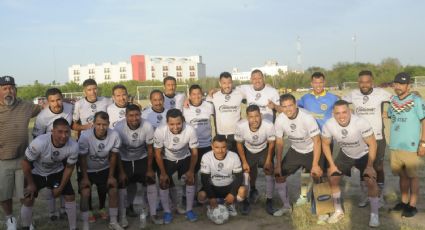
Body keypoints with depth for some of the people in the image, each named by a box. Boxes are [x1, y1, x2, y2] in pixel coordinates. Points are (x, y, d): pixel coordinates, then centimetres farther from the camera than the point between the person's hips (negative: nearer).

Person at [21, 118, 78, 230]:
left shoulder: (73, 147, -31)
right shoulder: (39, 143, -39)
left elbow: (69, 168, -12)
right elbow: (26, 162, -21)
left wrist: (61, 187, -5)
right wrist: (31, 183, -10)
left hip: (57, 172, 2)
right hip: (36, 172, -2)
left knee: (70, 197, -2)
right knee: (28, 201, -5)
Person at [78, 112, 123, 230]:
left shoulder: (114, 135, -24)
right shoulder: (85, 136, -31)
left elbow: (113, 156, -9)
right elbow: (82, 158, -17)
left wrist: (111, 176, -4)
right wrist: (85, 177, -12)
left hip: (104, 169, 3)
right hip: (87, 170, -2)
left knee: (114, 191, -2)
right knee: (85, 194, -15)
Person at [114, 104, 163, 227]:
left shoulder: (147, 127, -24)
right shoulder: (119, 127, -27)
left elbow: (150, 149, -10)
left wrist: (150, 169, -6)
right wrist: (121, 171, -13)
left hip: (141, 158, 1)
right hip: (124, 160, -1)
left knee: (151, 182, -5)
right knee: (122, 185, -7)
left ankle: (153, 214, 10)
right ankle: (122, 216, 12)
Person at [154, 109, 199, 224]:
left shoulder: (190, 130, -34)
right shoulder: (159, 131, -34)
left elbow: (194, 152, -18)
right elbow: (158, 153, -17)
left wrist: (191, 170, -13)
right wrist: (163, 173, -12)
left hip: (185, 158, 1)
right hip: (167, 160, 0)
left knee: (191, 180, -10)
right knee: (163, 183, -8)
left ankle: (189, 210, 9)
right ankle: (167, 212, 13)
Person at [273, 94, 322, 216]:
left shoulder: (307, 118, -30)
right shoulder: (279, 120, -17)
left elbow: (317, 141, -23)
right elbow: (279, 143, -6)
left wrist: (315, 165, -26)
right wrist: (278, 165, -8)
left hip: (311, 151, -4)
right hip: (294, 151, 4)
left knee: (317, 176, -16)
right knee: (279, 174, -1)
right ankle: (286, 206, 18)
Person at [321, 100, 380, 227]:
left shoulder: (361, 123, -35)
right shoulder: (328, 125, -27)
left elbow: (372, 144, -22)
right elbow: (325, 144, -8)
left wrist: (370, 166, -22)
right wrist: (332, 164, -8)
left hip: (364, 155, -3)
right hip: (345, 155, 3)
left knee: (371, 181, -17)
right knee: (332, 178, 1)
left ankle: (374, 214, 4)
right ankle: (338, 211, 21)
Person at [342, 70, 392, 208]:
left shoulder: (380, 93, -10)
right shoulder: (353, 94, -3)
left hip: (378, 138, -2)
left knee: (378, 168, 9)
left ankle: (380, 196, 26)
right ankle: (365, 196, 27)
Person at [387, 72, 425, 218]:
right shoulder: (393, 101, 9)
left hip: (411, 146, -6)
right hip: (395, 146, 6)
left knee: (412, 176, 4)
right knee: (402, 175, 15)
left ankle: (412, 206, 13)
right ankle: (404, 202, 27)